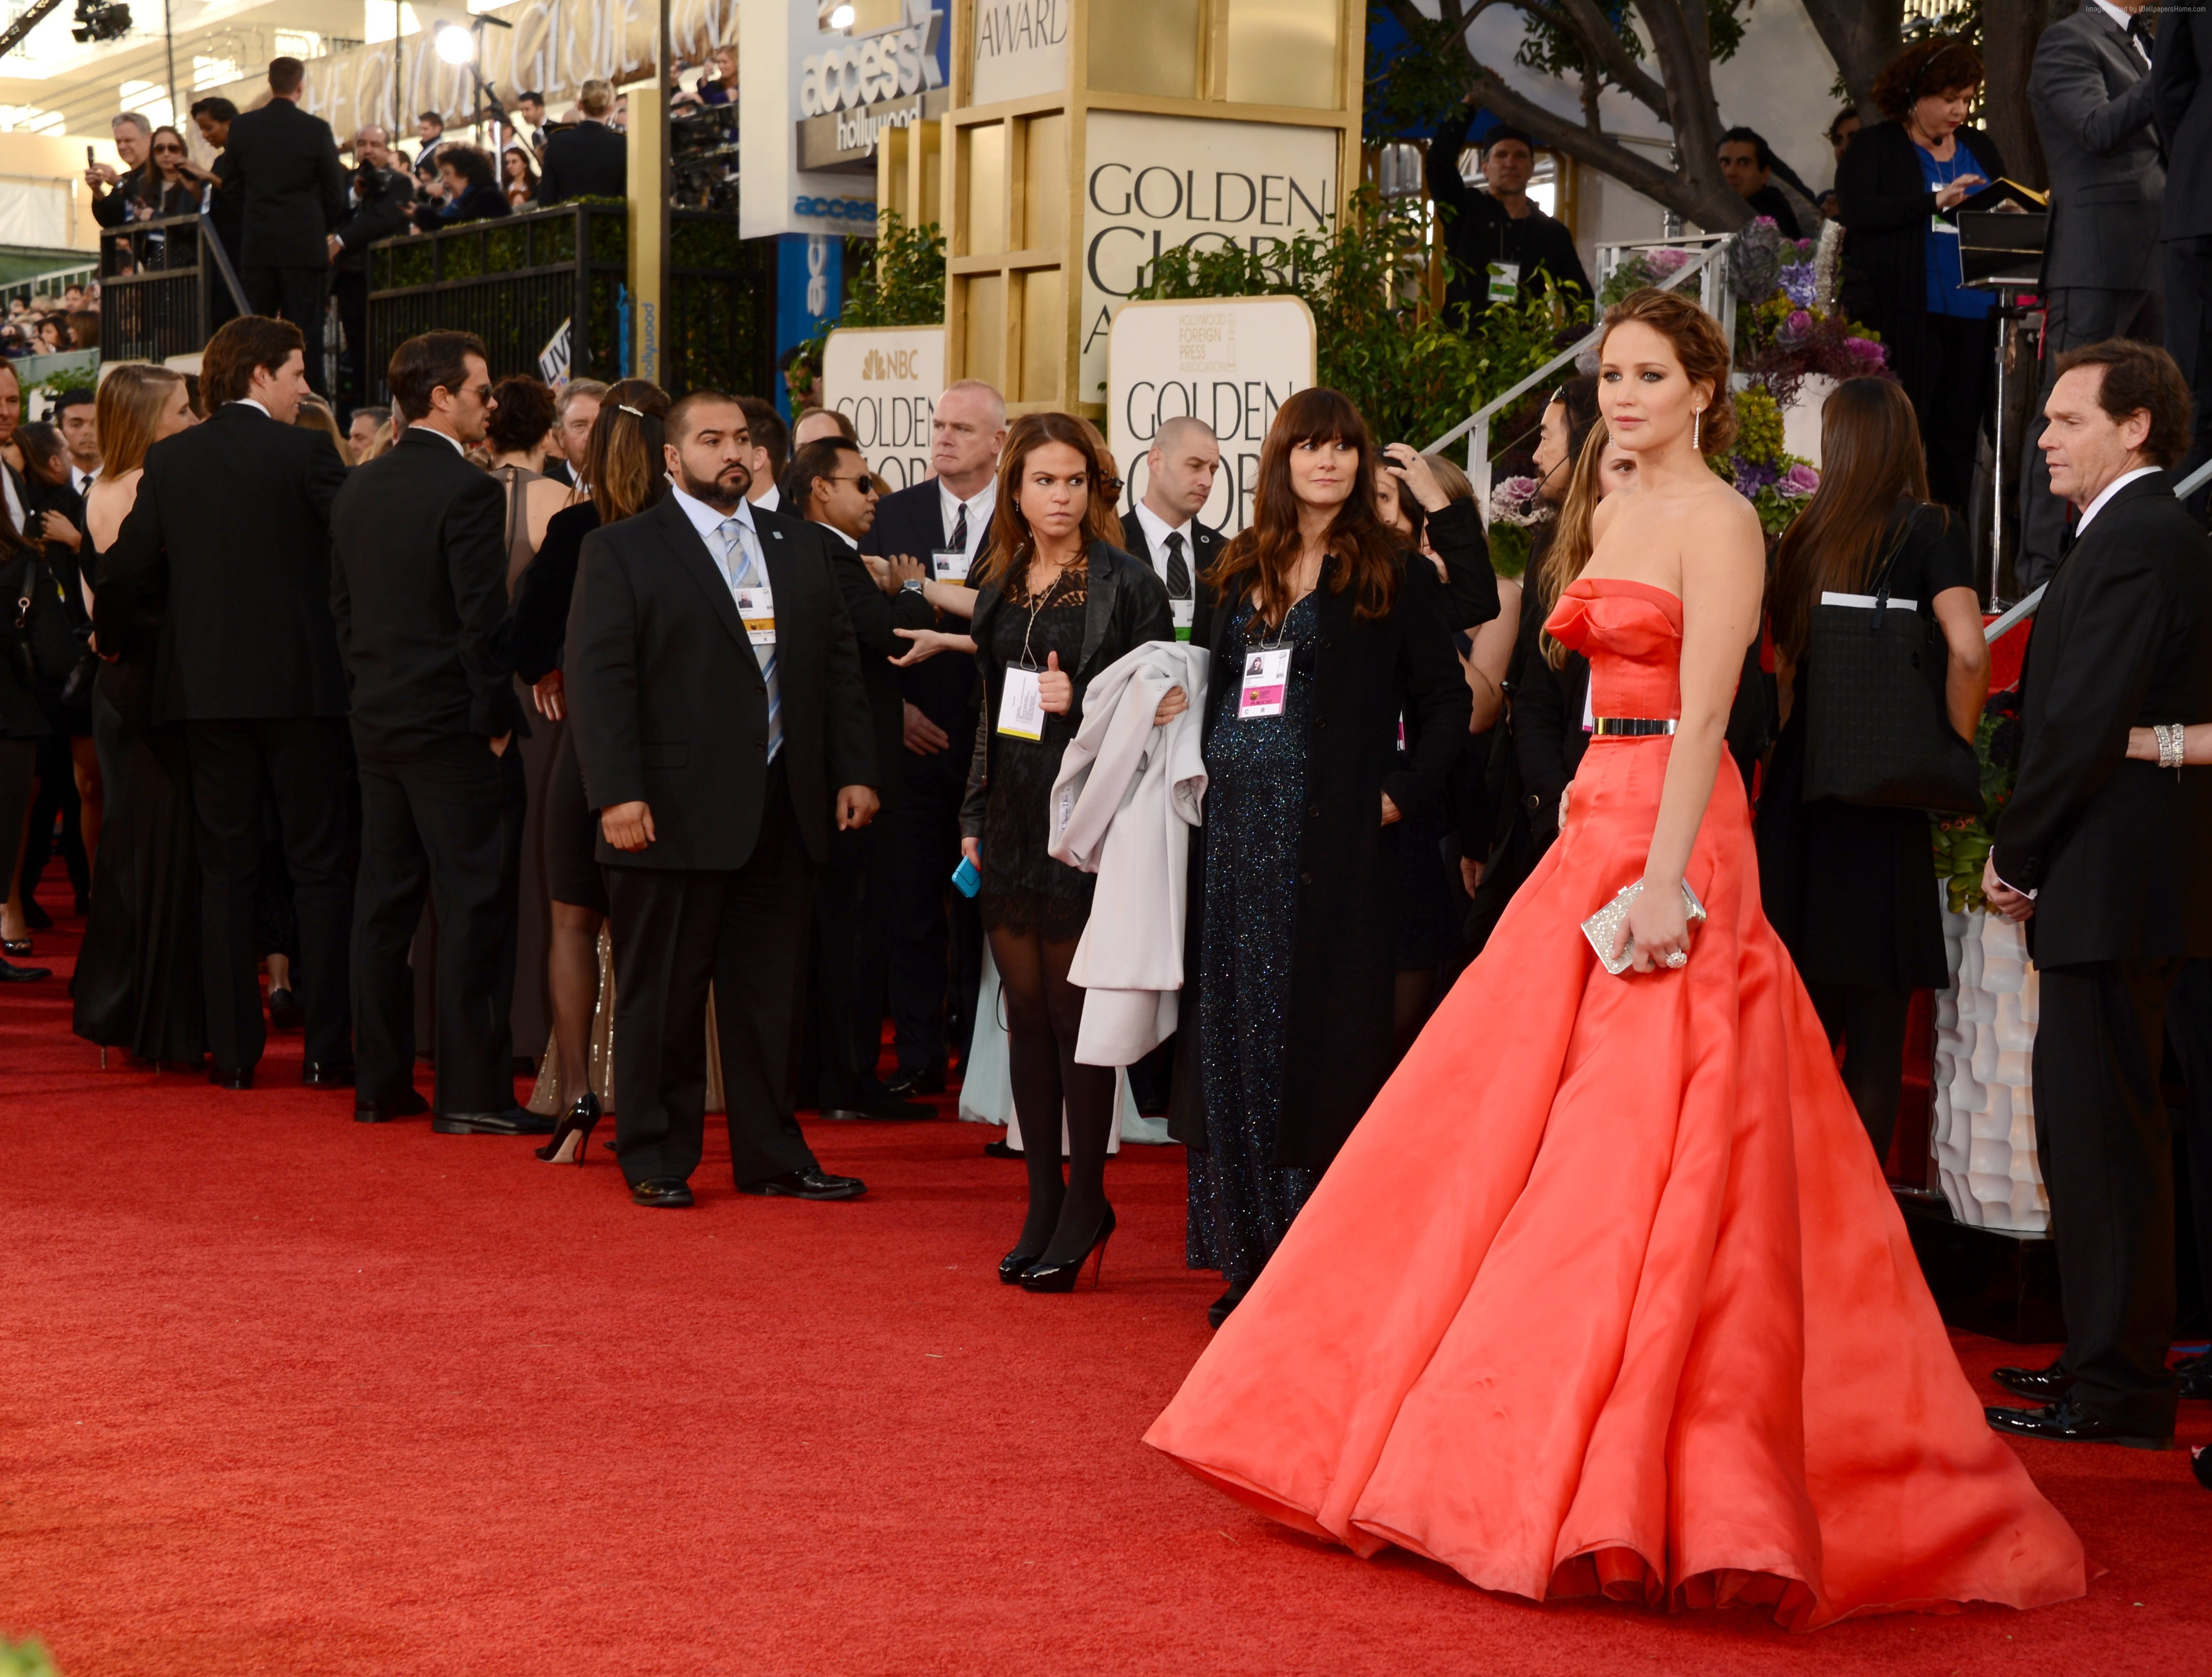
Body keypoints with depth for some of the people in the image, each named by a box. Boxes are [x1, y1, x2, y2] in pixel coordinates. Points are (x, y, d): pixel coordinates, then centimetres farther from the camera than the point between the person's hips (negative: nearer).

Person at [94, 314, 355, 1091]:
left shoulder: (169, 460, 4)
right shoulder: (306, 453, -7)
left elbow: (129, 569, 5)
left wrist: (108, 635, 23)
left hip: (206, 688, 4)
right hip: (302, 684, -3)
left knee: (226, 869, 9)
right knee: (321, 867, 4)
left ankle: (232, 1048, 7)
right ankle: (327, 1048, 2)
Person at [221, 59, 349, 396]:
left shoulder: (242, 126, 0)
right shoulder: (316, 129, -8)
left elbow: (233, 182, 9)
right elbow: (335, 194, -3)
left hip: (256, 245, 2)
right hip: (305, 245, -2)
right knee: (304, 330, 0)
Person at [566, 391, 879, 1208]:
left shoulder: (799, 545, 15)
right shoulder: (621, 551, -1)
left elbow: (839, 662, 15)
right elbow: (598, 676, -7)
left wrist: (854, 772, 6)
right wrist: (618, 793, -16)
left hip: (785, 812, 5)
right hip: (675, 816, -5)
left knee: (765, 990, 11)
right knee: (662, 995, 3)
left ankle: (771, 1155, 19)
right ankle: (656, 1159, 14)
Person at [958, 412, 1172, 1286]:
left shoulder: (1127, 583, -5)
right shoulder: (997, 582, 12)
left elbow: (1162, 701, -4)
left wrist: (1080, 704, -18)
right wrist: (973, 816, 13)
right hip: (1010, 820, 6)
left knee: (1075, 1011, -3)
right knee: (1025, 1009, 8)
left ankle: (1086, 1202, 6)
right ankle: (1043, 1201, 15)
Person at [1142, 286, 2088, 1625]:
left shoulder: (1717, 520, -9)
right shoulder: (1619, 516, 17)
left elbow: (1704, 715, -18)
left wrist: (1663, 880, -24)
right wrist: (1594, 831, 14)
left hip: (1671, 845, -9)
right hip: (1598, 827, 9)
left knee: (1638, 1157, -9)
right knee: (1512, 1141, 10)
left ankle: (1630, 1478, -4)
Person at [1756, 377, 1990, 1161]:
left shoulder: (1805, 536, 7)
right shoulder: (1928, 530, -5)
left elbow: (1785, 666, 10)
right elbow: (1968, 652, -18)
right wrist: (1954, 758, -5)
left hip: (1795, 796, 4)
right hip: (1882, 801, -4)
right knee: (1876, 1035, 0)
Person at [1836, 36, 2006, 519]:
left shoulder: (1980, 149, 20)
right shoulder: (1875, 148, 3)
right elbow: (1858, 212, -12)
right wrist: (1936, 201, -19)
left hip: (1973, 315, 5)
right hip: (1908, 316, -5)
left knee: (1958, 441, 5)